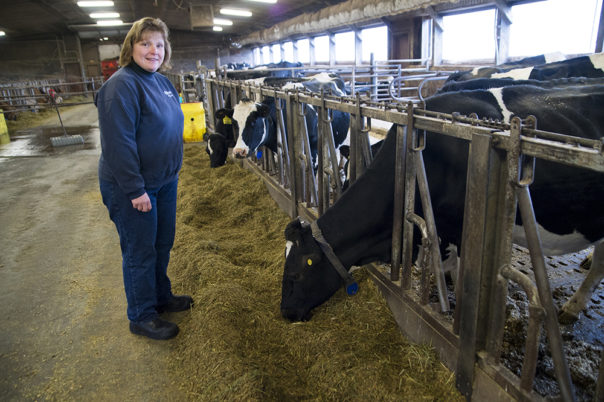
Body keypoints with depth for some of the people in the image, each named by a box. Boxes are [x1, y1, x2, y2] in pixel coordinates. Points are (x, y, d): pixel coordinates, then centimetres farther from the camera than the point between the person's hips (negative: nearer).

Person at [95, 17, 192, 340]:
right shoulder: (122, 85, -19)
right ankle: (141, 317, 23)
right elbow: (118, 143, -25)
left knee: (163, 244, 20)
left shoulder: (161, 81, 8)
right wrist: (135, 190, -24)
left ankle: (161, 297, 40)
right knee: (140, 252, 5)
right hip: (132, 188, -9)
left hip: (164, 180, 9)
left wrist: (173, 168, 17)